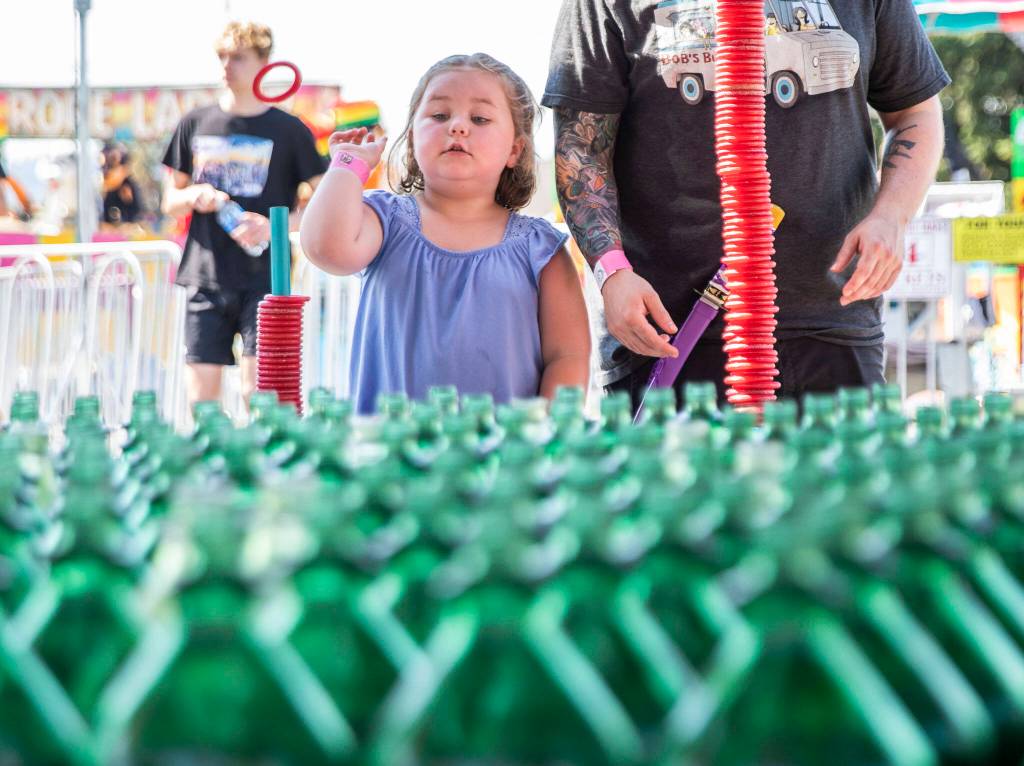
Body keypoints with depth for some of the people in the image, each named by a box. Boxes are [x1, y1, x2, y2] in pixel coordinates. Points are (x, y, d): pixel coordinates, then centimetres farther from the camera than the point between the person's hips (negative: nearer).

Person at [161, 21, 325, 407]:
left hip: (265, 278, -3)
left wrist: (275, 225, -14)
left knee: (258, 389, -9)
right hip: (206, 277, 3)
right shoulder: (195, 124, 10)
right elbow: (170, 202, 16)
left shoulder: (288, 130, 1)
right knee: (201, 394, 1)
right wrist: (195, 195, -6)